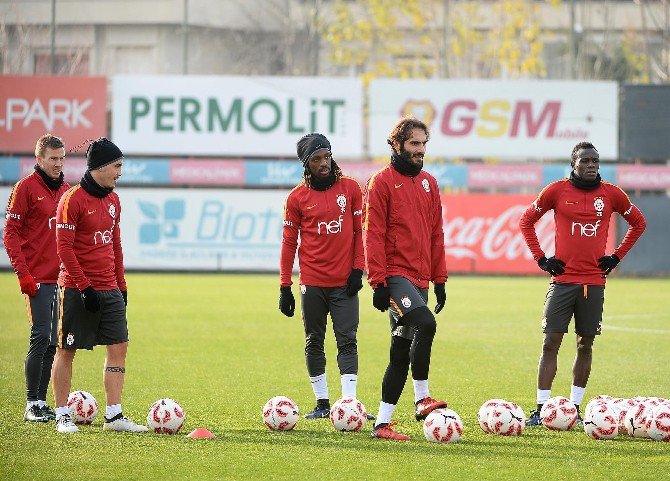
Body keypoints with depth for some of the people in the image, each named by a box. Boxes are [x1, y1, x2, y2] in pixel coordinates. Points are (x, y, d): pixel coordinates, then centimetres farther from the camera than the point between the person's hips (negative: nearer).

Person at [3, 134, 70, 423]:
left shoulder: (65, 190, 14)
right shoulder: (26, 187, -5)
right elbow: (11, 234, -7)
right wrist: (23, 274, -14)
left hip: (62, 279, 6)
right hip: (38, 278, -6)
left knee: (52, 343, 7)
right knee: (41, 336, -11)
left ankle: (42, 402, 13)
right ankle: (32, 405, -7)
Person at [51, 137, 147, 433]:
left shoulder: (113, 200, 12)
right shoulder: (73, 200, -11)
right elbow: (64, 247, -14)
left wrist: (121, 285, 16)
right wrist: (85, 287, -17)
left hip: (109, 289, 7)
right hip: (77, 290, -7)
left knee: (119, 347, 2)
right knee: (67, 350, 1)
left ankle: (113, 416, 4)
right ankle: (62, 416, 8)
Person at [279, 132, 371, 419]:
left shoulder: (350, 188, 4)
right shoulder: (297, 197, 2)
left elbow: (360, 231, 7)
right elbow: (289, 242, 4)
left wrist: (358, 269, -2)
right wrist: (285, 287, 1)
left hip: (345, 282, 0)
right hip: (312, 282, 0)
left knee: (347, 341, -6)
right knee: (314, 343, 6)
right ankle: (322, 403, 14)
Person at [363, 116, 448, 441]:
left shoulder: (429, 183, 16)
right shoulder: (382, 182, -4)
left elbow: (436, 233, 19)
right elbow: (373, 234, -9)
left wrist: (440, 279, 14)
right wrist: (378, 281, -15)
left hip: (420, 278, 7)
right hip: (395, 274, -7)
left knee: (402, 351, 6)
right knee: (425, 323, -28)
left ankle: (382, 423, 9)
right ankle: (422, 399, -19)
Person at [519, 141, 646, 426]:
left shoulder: (611, 194, 3)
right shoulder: (557, 191, 0)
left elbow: (638, 223, 18)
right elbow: (526, 221, 11)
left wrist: (616, 257, 9)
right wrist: (541, 258, 3)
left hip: (594, 282, 2)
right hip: (563, 280, -2)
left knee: (585, 345, 6)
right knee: (550, 343, -6)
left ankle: (574, 408, 13)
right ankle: (541, 410, -5)